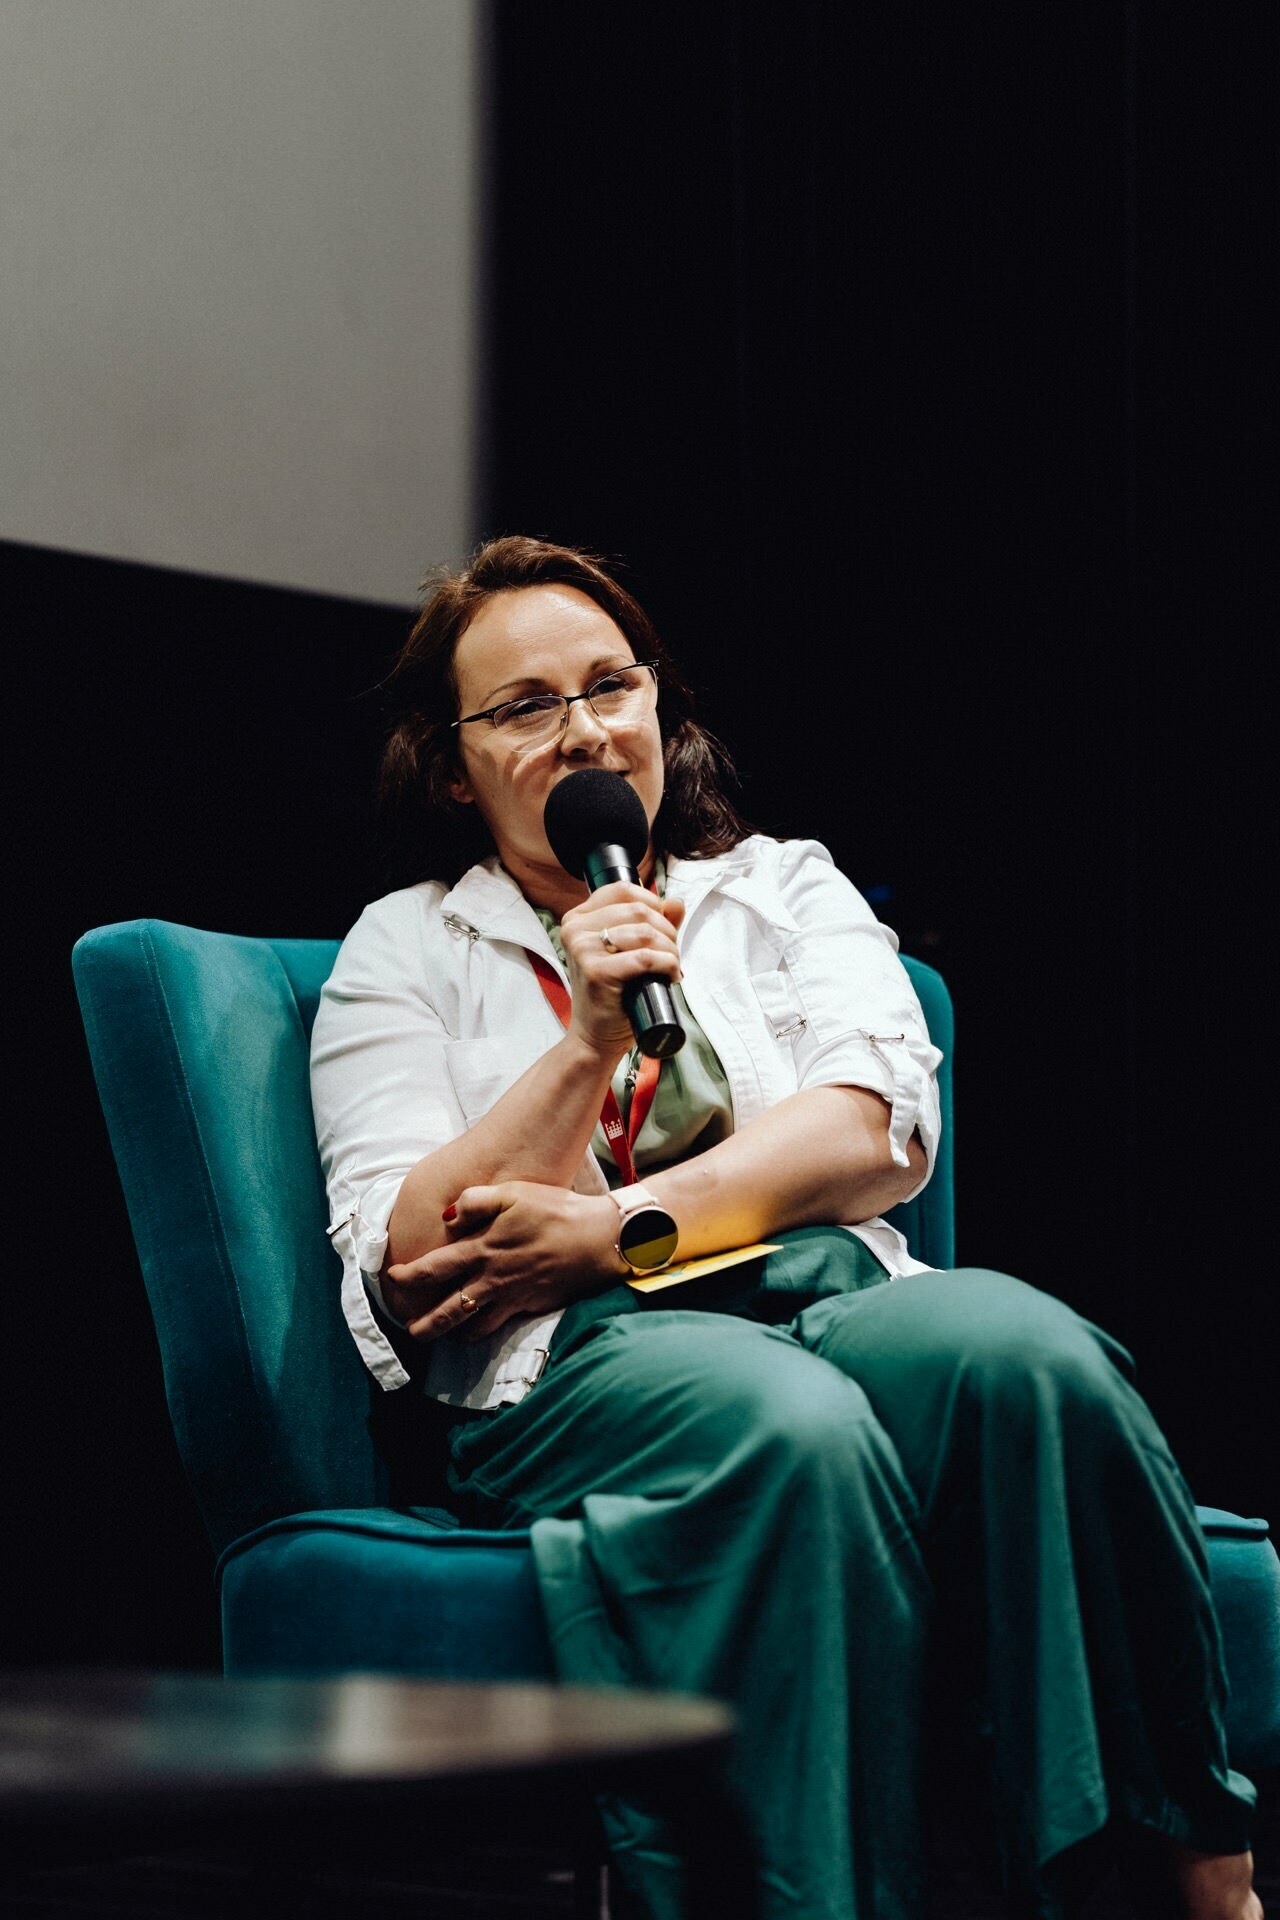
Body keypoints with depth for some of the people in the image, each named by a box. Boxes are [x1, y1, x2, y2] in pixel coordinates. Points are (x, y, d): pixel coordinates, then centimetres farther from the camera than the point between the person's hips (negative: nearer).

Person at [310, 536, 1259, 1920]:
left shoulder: (785, 887, 24)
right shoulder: (402, 952, 18)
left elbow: (879, 1133, 5)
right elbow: (405, 1280, 4)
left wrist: (616, 1229, -7)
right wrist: (588, 1042, -7)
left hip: (837, 1301, 3)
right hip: (572, 1371, -2)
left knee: (1015, 1344, -35)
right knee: (796, 1424, -39)